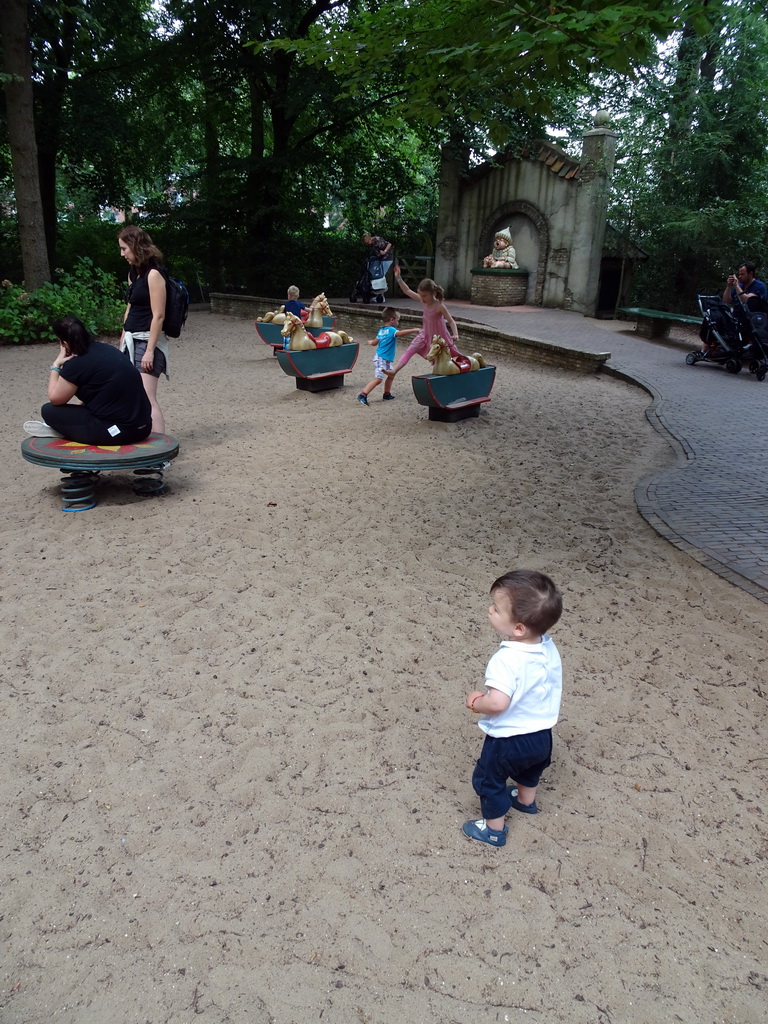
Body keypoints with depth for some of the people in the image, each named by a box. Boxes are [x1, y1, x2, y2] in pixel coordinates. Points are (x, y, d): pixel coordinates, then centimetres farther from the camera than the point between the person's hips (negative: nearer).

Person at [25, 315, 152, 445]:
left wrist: (55, 366, 8)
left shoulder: (76, 364, -11)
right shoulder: (108, 350, 11)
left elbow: (54, 399, 2)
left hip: (116, 432, -8)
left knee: (49, 410, 4)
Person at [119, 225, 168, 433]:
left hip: (147, 341, -9)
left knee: (146, 397, -15)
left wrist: (150, 350, -19)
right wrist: (122, 343, 16)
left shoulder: (153, 274, -12)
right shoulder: (133, 273, 14)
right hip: (131, 340, 9)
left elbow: (158, 315, -16)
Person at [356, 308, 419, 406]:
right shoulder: (391, 330, -15)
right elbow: (400, 333, -34)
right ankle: (362, 395, -16)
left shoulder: (381, 330, 12)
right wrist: (413, 330, -32)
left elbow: (374, 342, 20)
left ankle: (387, 395, 32)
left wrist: (371, 342, 43)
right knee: (378, 379, -13)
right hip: (381, 359, -10)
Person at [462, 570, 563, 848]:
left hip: (508, 740, -7)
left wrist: (475, 702, -22)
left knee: (488, 780, 19)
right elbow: (551, 687, 2)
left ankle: (494, 829, 36)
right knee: (529, 768, 36)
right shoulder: (549, 648, -12)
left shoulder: (506, 659, -36)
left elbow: (497, 703, -44)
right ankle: (526, 800, 61)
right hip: (542, 734, 7)